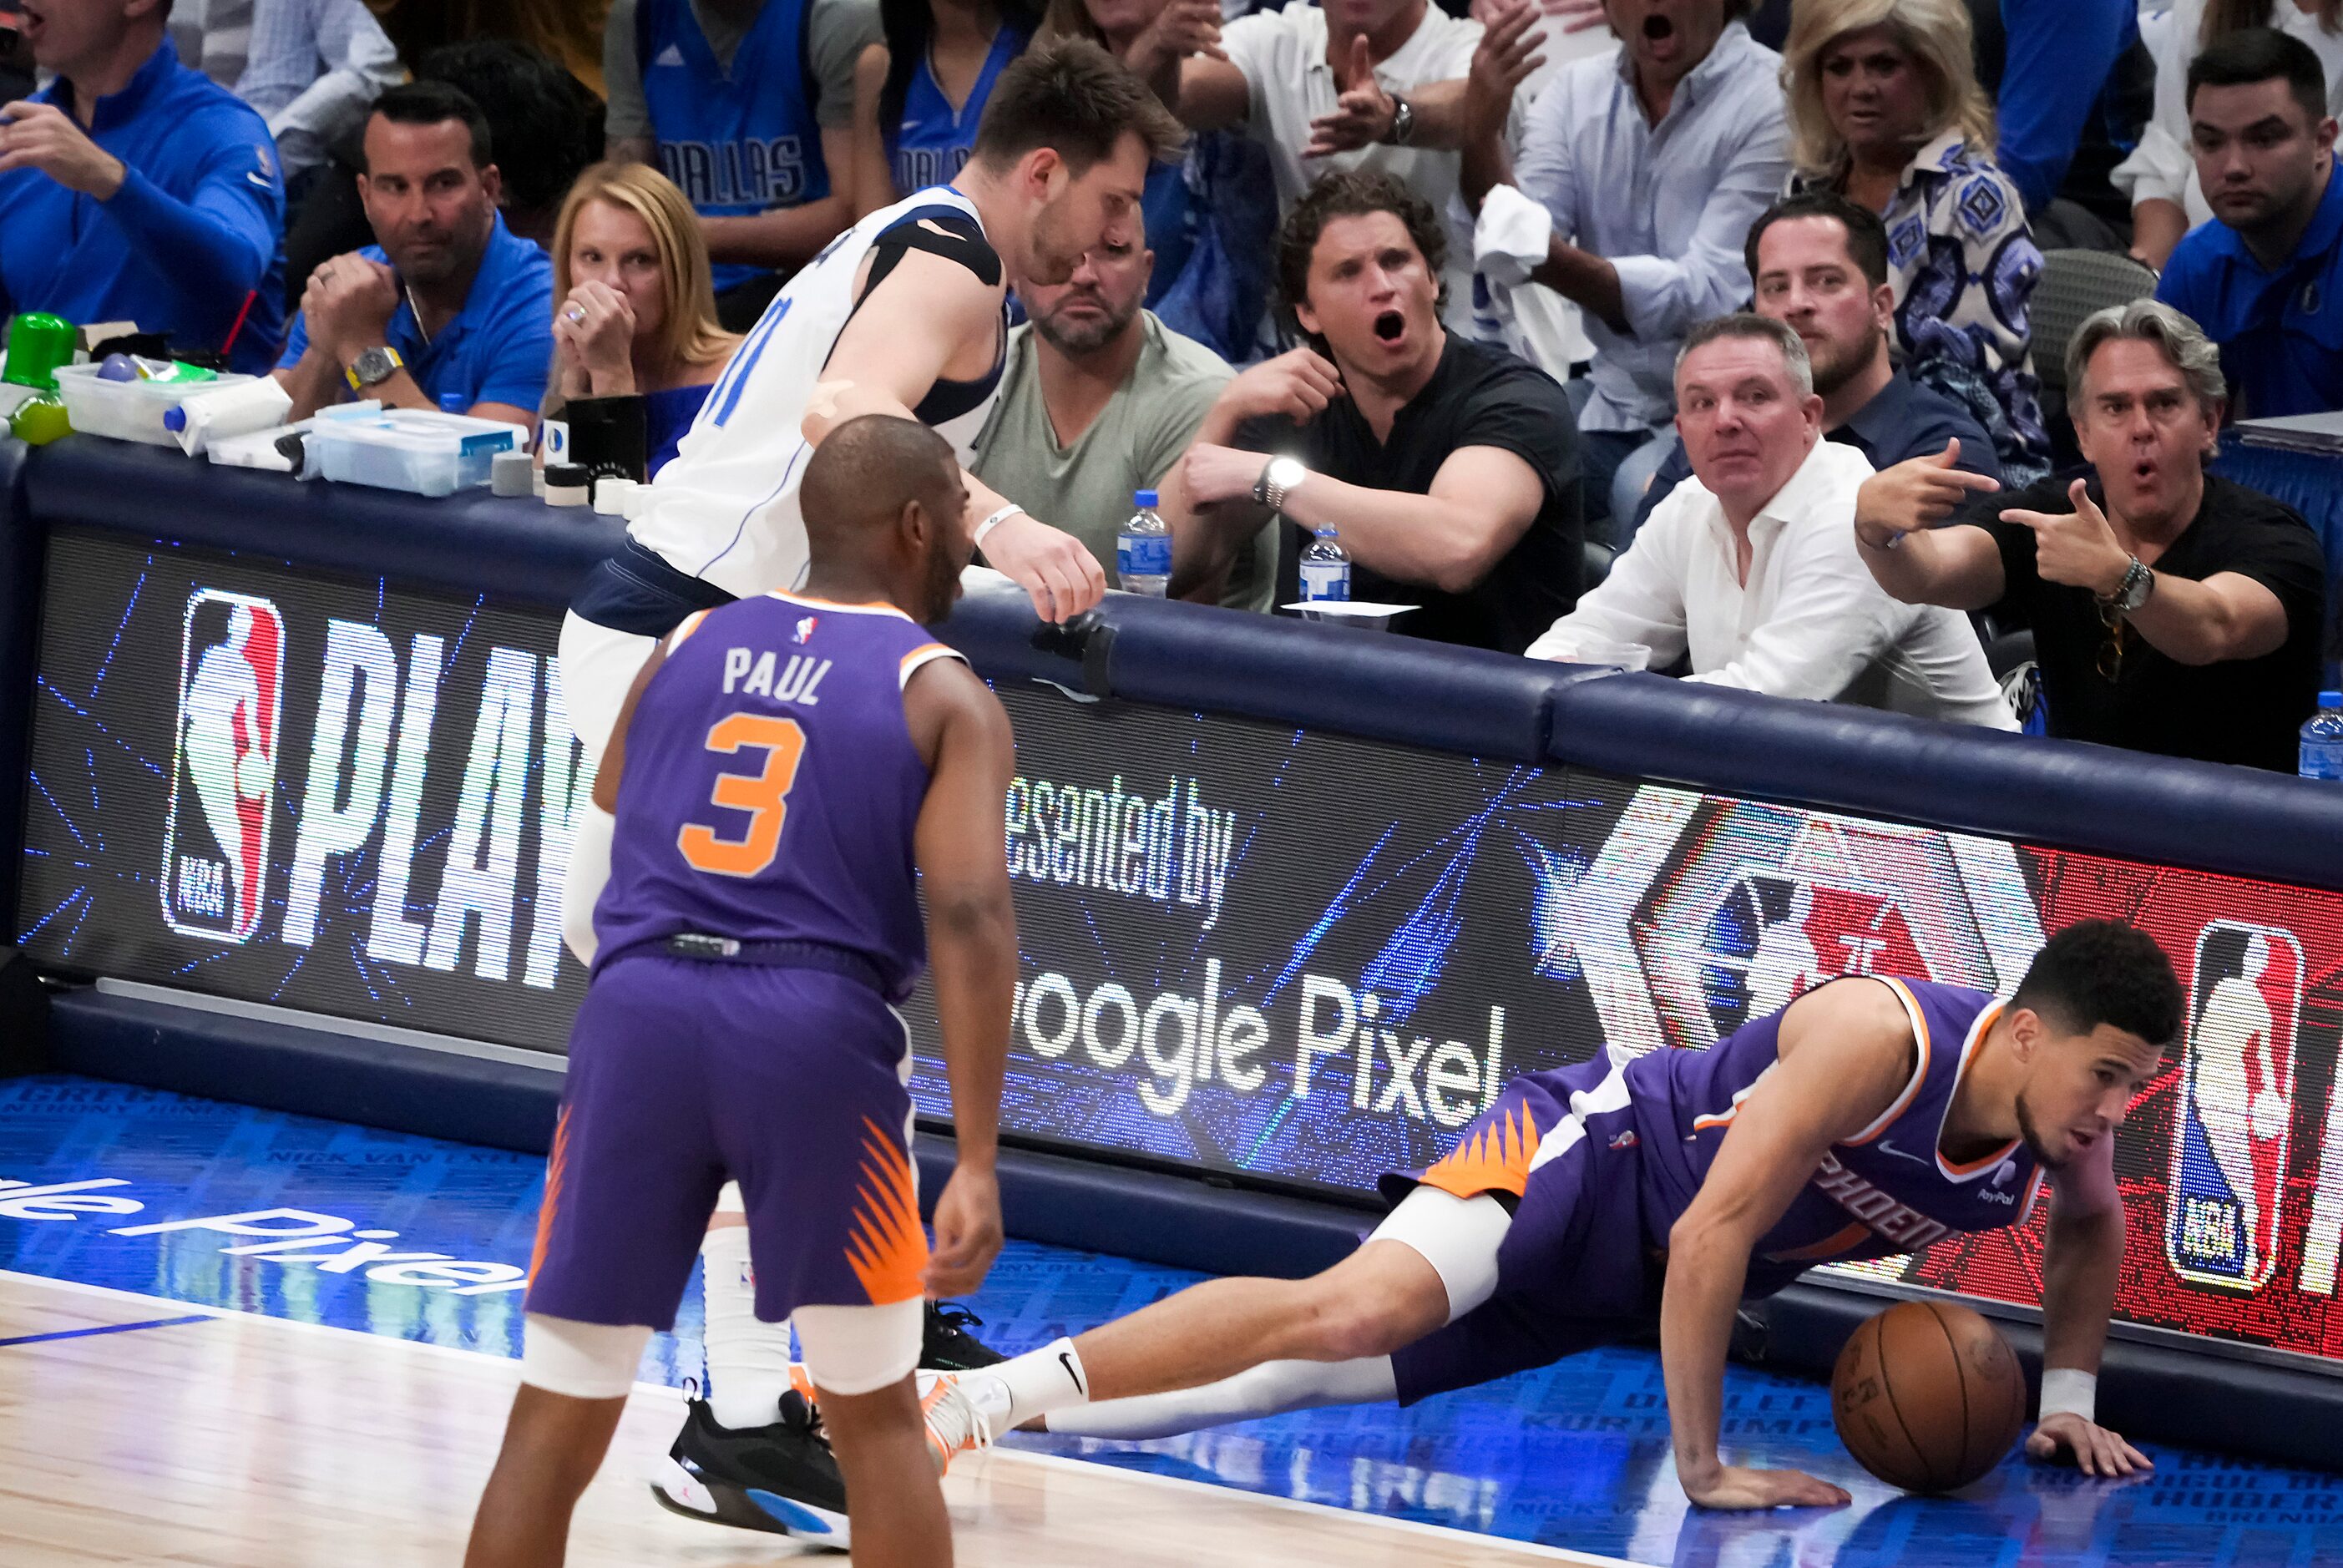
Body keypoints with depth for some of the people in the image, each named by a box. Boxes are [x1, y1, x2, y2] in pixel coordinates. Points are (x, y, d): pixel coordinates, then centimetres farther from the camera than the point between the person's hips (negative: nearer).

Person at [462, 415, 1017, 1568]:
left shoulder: (687, 647, 17)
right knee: (877, 1417, 15)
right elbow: (970, 918, -7)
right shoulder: (947, 697, 5)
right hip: (817, 1031, -3)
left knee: (557, 1420, 7)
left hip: (641, 1008, 3)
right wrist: (976, 1163, -11)